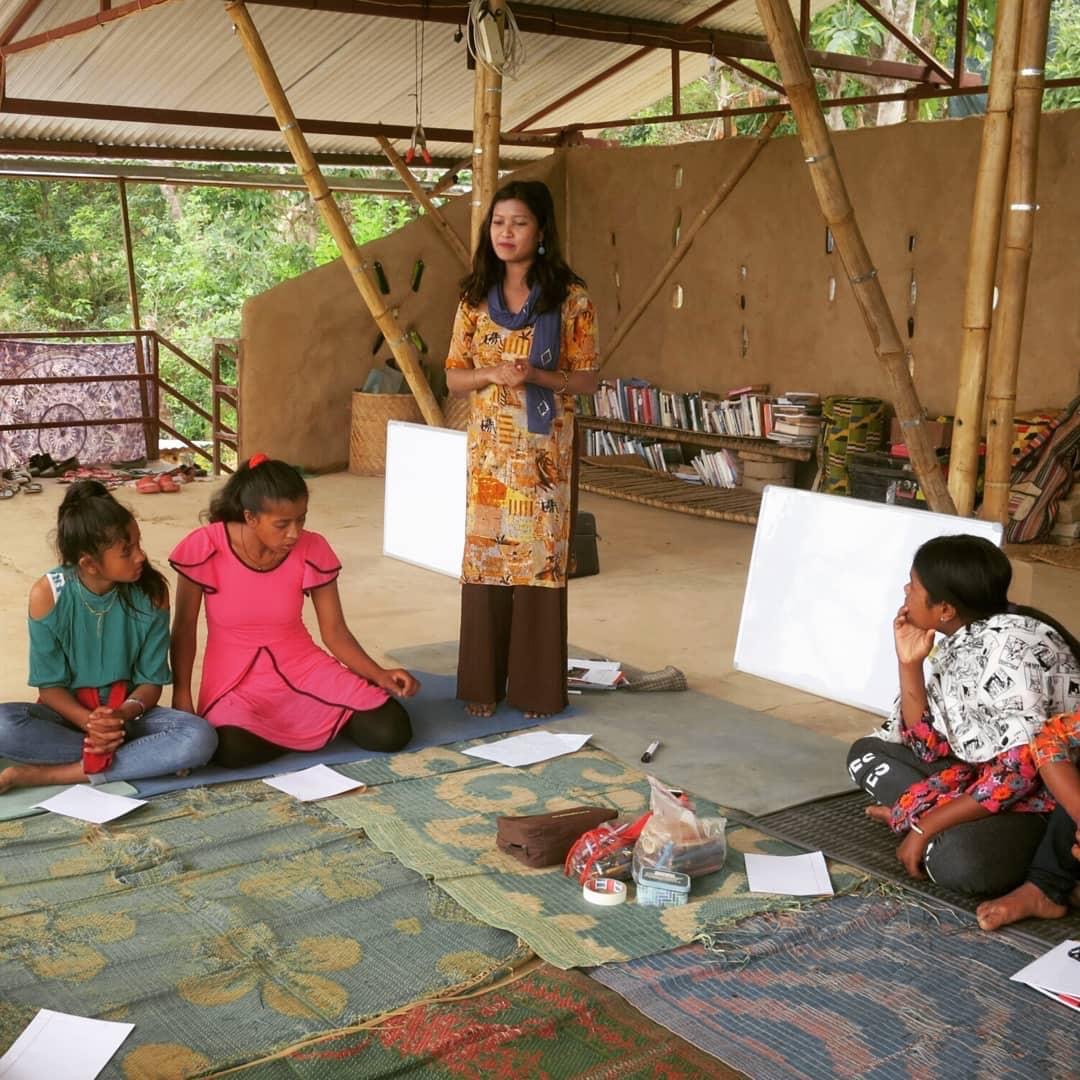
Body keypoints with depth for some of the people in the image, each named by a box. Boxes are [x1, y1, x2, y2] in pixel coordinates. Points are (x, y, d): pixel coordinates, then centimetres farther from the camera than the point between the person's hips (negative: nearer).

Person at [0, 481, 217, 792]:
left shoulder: (151, 591, -11)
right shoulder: (48, 594, -14)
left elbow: (152, 681, -6)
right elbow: (50, 685, -8)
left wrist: (122, 714, -27)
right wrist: (91, 723, -26)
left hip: (125, 711, 1)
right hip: (70, 712, 0)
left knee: (200, 738, -30)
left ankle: (40, 774, -26)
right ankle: (149, 757, -23)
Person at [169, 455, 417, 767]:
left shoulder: (312, 551, -9)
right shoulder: (205, 548, -16)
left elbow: (335, 632, -4)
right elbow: (184, 628, -5)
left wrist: (380, 674, -19)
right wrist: (181, 698, -10)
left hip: (304, 669, 2)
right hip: (235, 680, -1)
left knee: (391, 732, -18)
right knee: (232, 750, -37)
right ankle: (315, 725, -3)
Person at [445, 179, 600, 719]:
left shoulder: (570, 298, -4)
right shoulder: (476, 297, 6)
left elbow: (587, 379, -3)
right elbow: (454, 376, 7)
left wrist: (535, 375, -20)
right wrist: (491, 374, -14)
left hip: (543, 452, -3)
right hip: (489, 450, 3)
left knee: (539, 562, 1)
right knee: (484, 559, 6)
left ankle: (535, 686, 13)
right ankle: (483, 682, 17)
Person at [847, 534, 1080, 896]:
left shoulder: (1009, 646, -23)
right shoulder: (958, 644, 3)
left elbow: (1022, 769, -29)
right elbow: (930, 747, 5)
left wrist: (926, 824, -23)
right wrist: (909, 663, -6)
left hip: (1050, 797, -9)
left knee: (961, 860, -37)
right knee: (867, 753, 9)